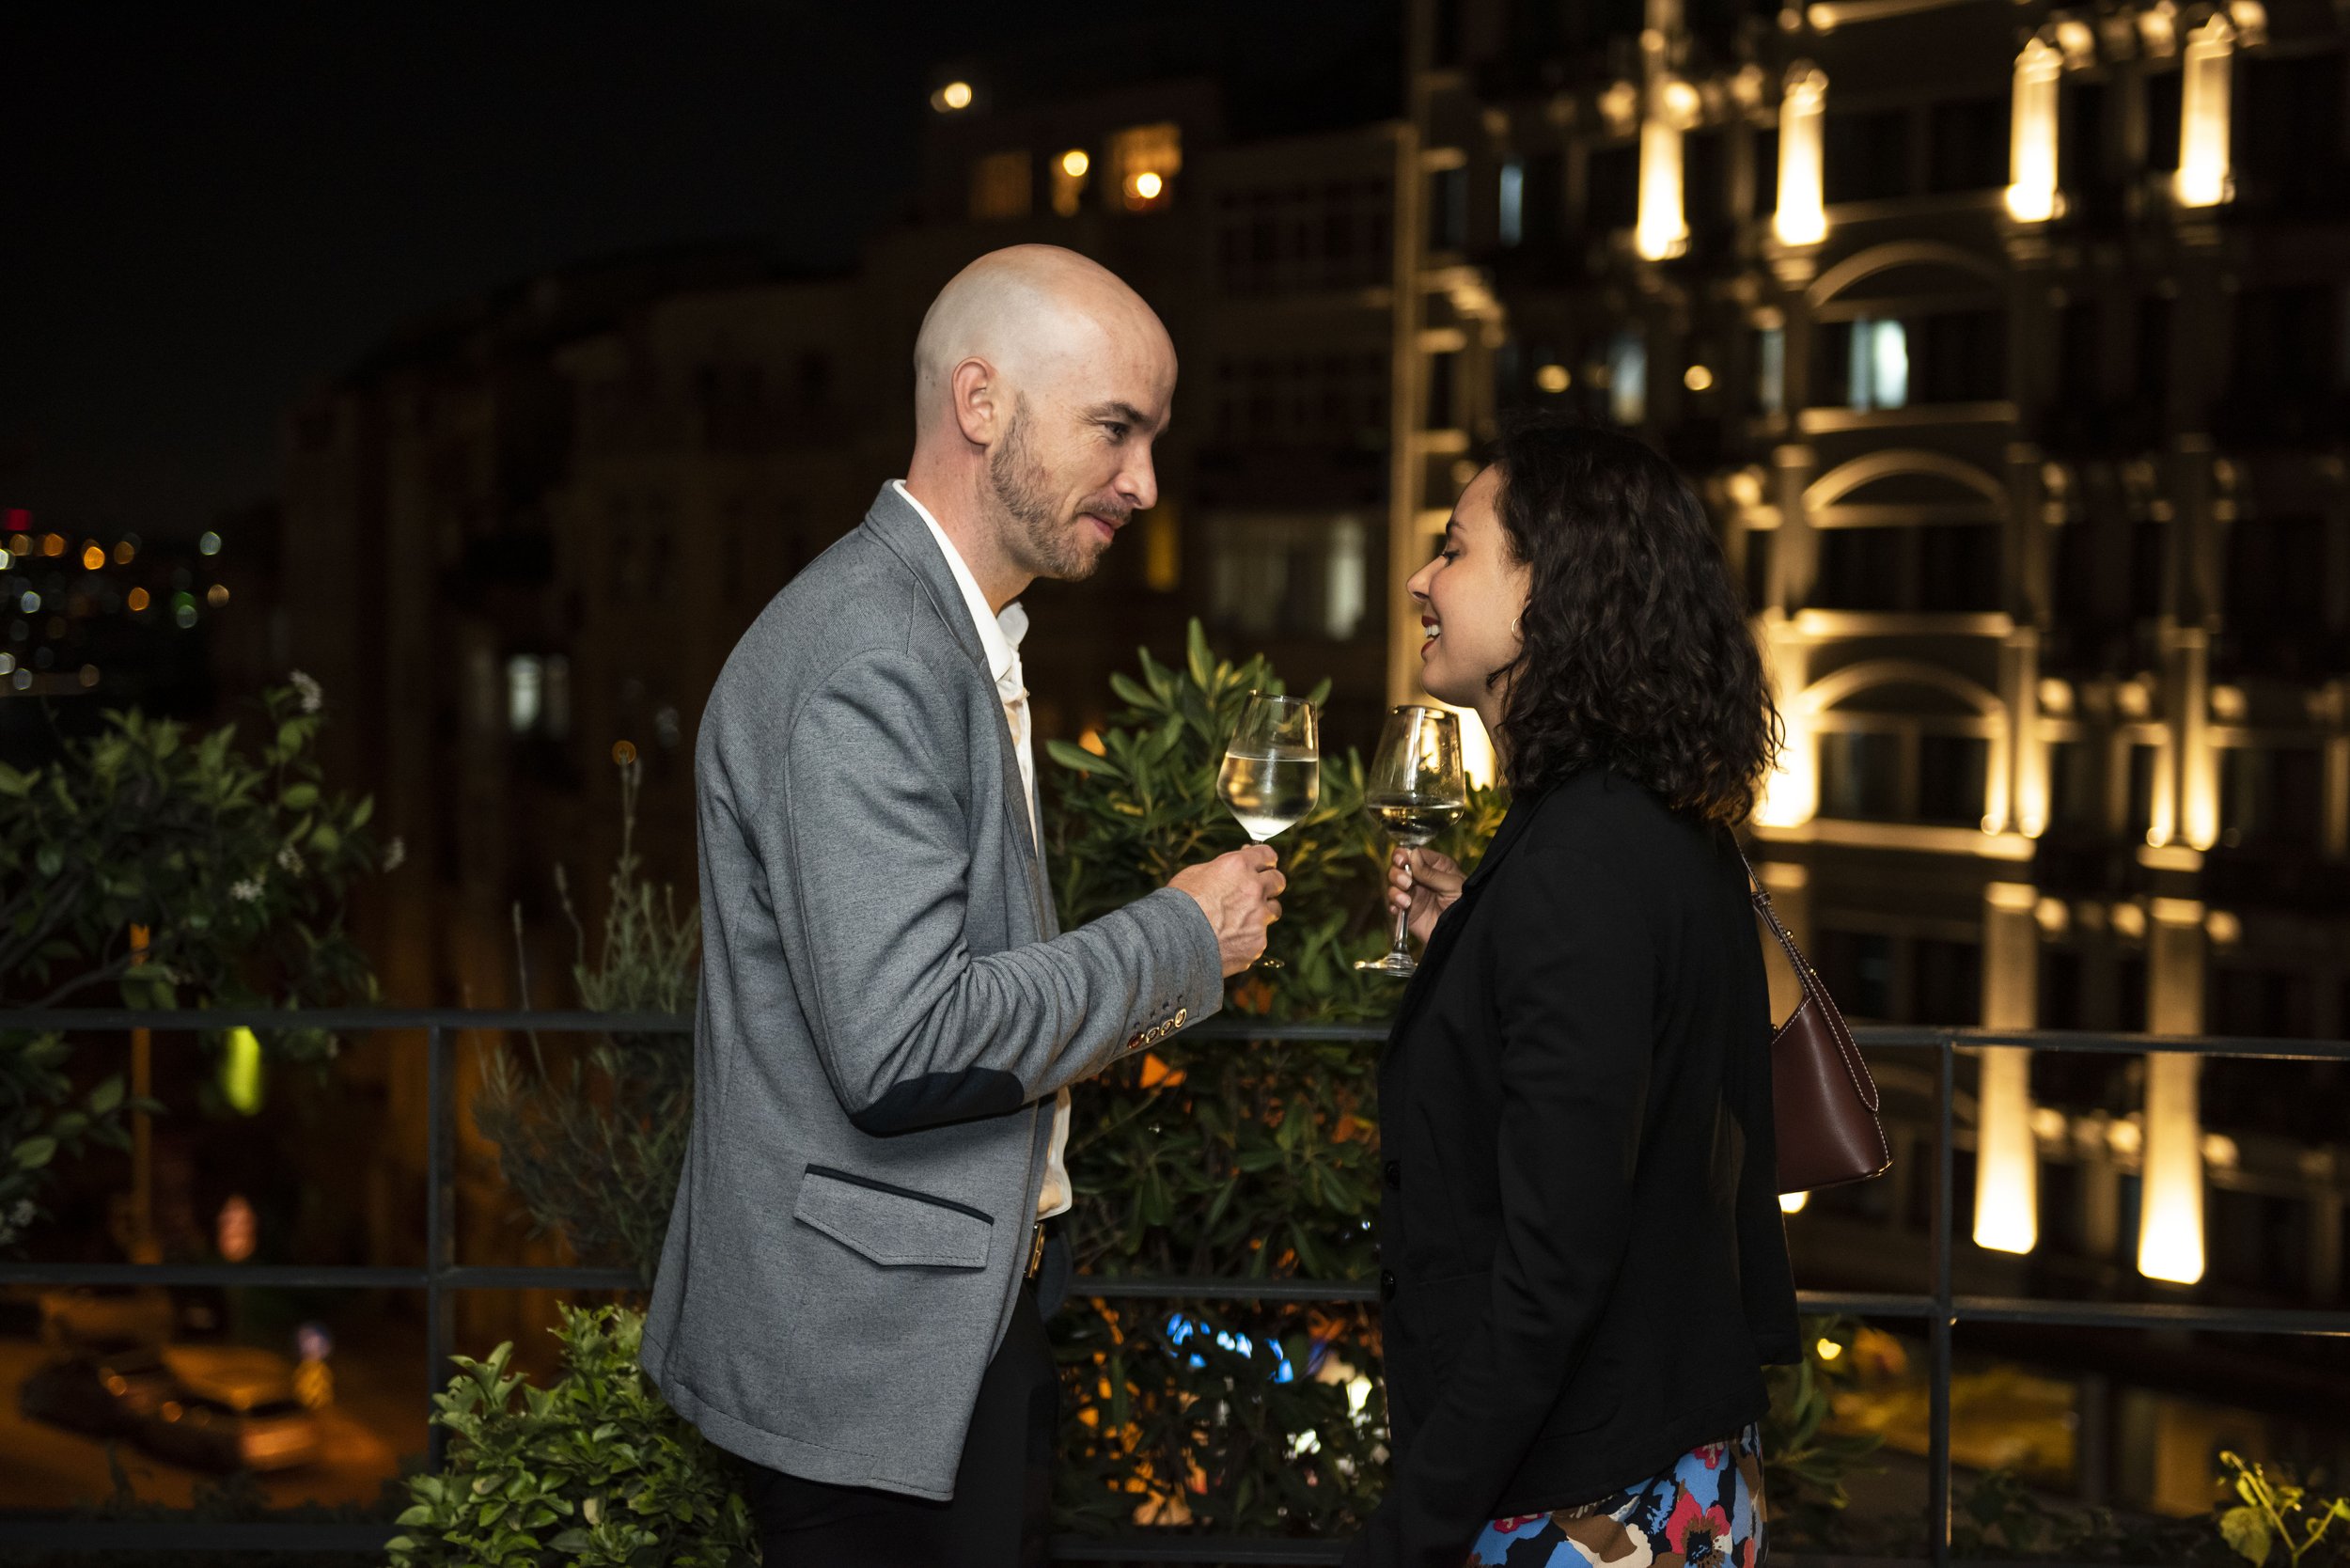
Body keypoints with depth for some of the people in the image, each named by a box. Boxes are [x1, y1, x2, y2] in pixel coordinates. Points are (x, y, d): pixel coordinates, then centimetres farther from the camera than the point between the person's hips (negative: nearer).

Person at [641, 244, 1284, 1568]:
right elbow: (897, 1043, -28)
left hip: (963, 1316, 10)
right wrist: (1178, 940, -17)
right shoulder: (864, 653, -21)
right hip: (872, 1355, -10)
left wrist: (1109, 1005, 9)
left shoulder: (959, 634, 13)